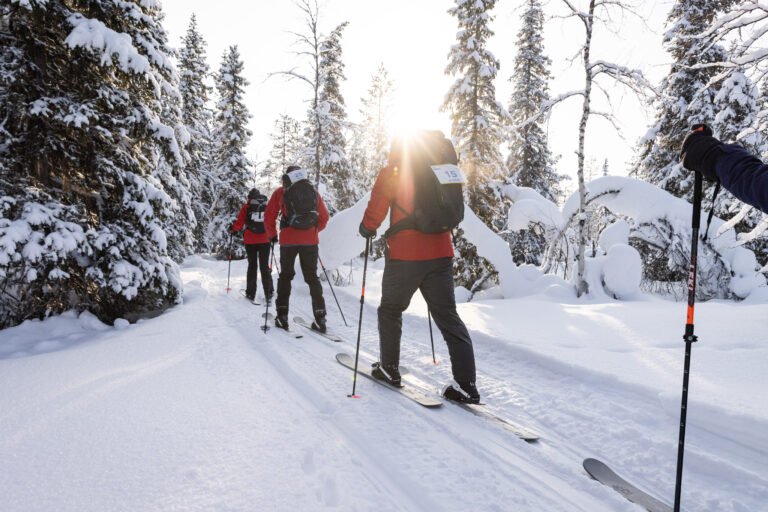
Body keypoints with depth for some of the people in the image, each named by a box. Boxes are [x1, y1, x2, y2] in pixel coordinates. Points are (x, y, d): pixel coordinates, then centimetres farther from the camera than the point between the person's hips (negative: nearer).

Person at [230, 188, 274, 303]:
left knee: (252, 266, 8)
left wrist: (232, 229, 16)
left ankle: (250, 293, 7)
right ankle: (269, 293, 4)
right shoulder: (268, 206, 6)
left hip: (250, 241, -1)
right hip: (265, 241, 1)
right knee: (264, 266, 7)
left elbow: (239, 222, -3)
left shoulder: (246, 207, 0)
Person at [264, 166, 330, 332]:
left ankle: (282, 316, 9)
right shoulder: (314, 192, 12)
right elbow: (324, 217, 14)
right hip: (310, 241, 2)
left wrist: (272, 235, 16)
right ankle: (320, 318, 2)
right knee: (312, 277, 9)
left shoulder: (281, 192, 4)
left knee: (285, 276, 12)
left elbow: (269, 216, 2)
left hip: (288, 240, -2)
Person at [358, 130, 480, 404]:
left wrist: (367, 228, 10)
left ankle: (389, 368, 23)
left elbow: (375, 209, -8)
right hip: (441, 254, 4)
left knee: (390, 310, 17)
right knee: (448, 317, 5)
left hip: (405, 256, -4)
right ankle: (466, 384, 0)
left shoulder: (392, 173, -4)